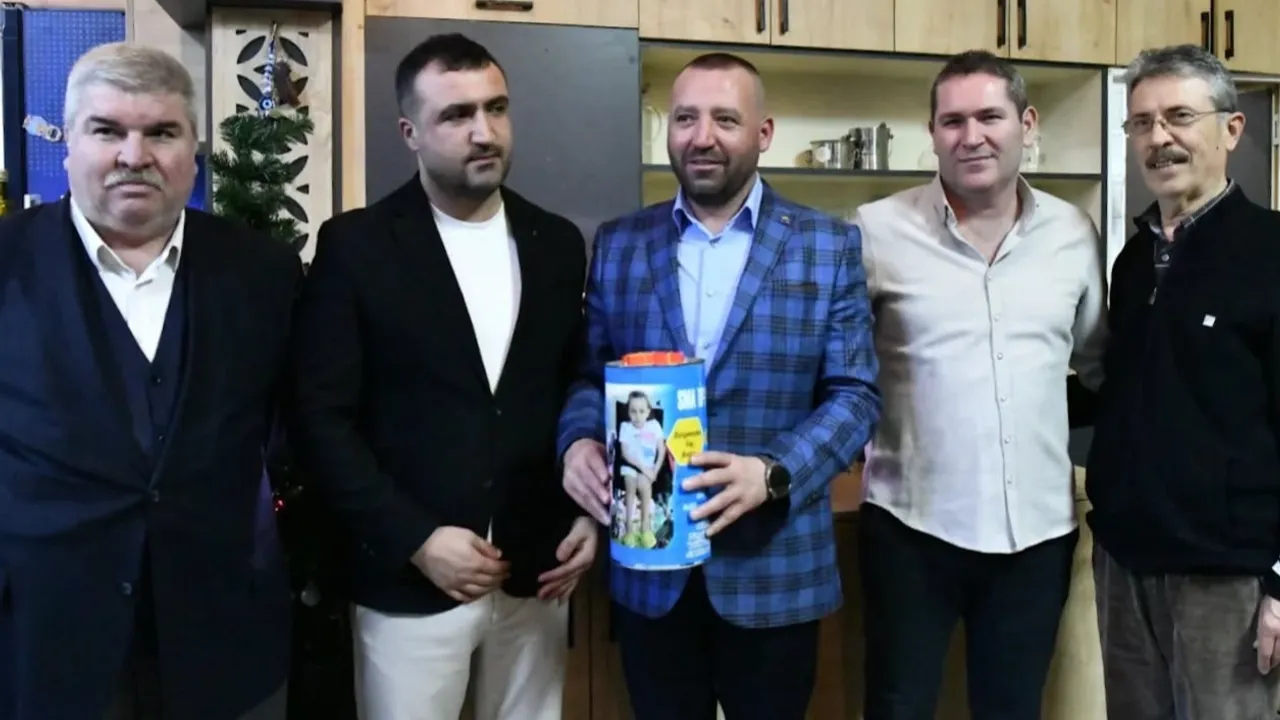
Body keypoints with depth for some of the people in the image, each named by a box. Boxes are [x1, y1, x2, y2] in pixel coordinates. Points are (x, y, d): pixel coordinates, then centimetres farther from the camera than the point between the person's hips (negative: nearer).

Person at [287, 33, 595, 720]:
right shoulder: (355, 245, -5)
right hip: (410, 577, -3)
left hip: (537, 571, 3)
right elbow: (321, 418, -8)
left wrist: (588, 513, 1)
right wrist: (415, 539, -13)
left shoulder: (557, 242, 6)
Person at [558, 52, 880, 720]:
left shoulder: (829, 245, -1)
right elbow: (589, 374, 8)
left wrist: (771, 473, -20)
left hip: (774, 569, -1)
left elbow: (855, 394, -5)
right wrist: (579, 443, -14)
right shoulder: (618, 244, 5)